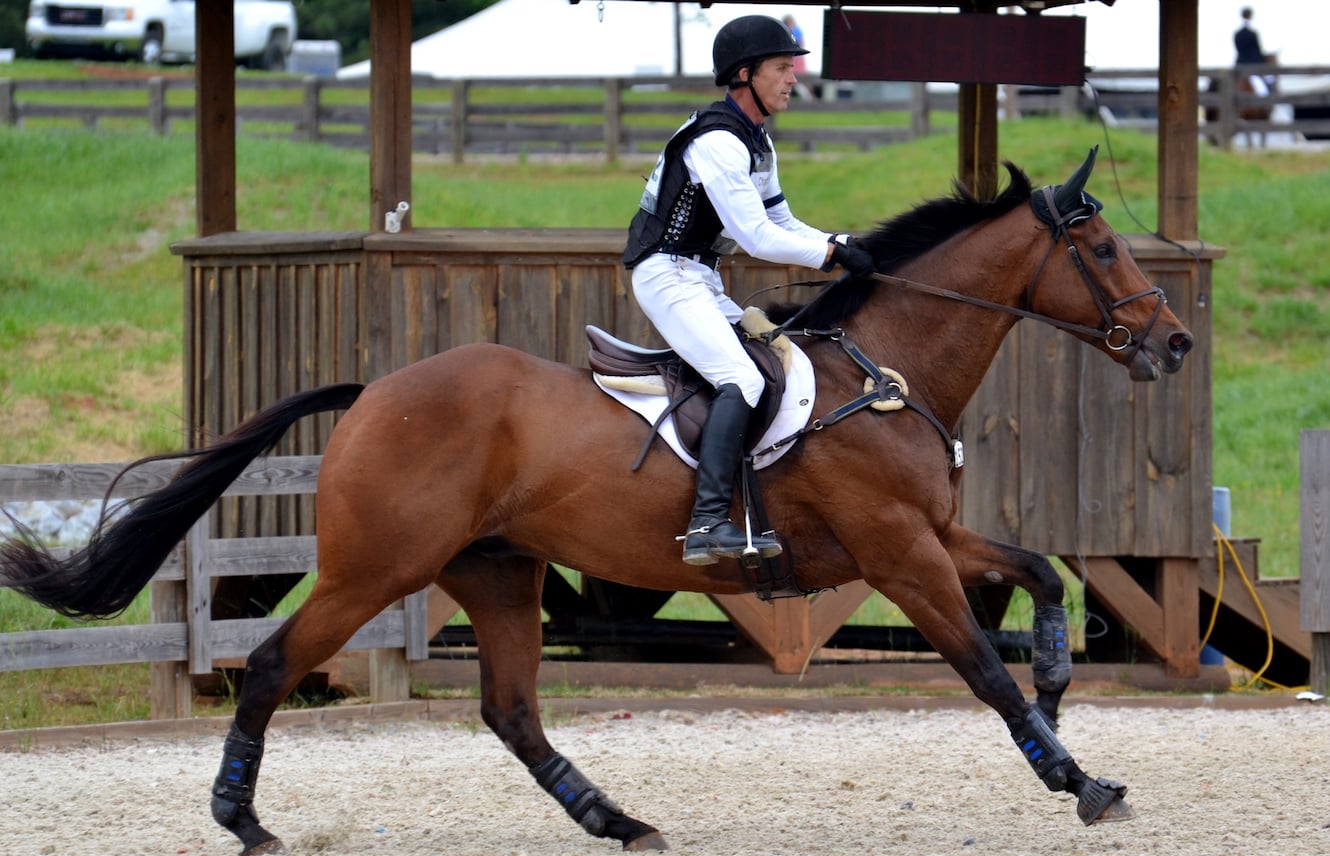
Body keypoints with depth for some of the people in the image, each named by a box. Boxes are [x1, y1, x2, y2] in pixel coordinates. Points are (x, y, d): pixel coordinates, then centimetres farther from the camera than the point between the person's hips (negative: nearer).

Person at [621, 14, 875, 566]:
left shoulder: (758, 145, 14)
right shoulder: (717, 143, -19)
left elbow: (782, 225, 20)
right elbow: (758, 239, -22)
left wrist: (843, 247, 5)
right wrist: (834, 254, -15)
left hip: (702, 284, 11)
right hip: (668, 277, -11)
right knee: (741, 380, -25)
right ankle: (708, 525, -35)